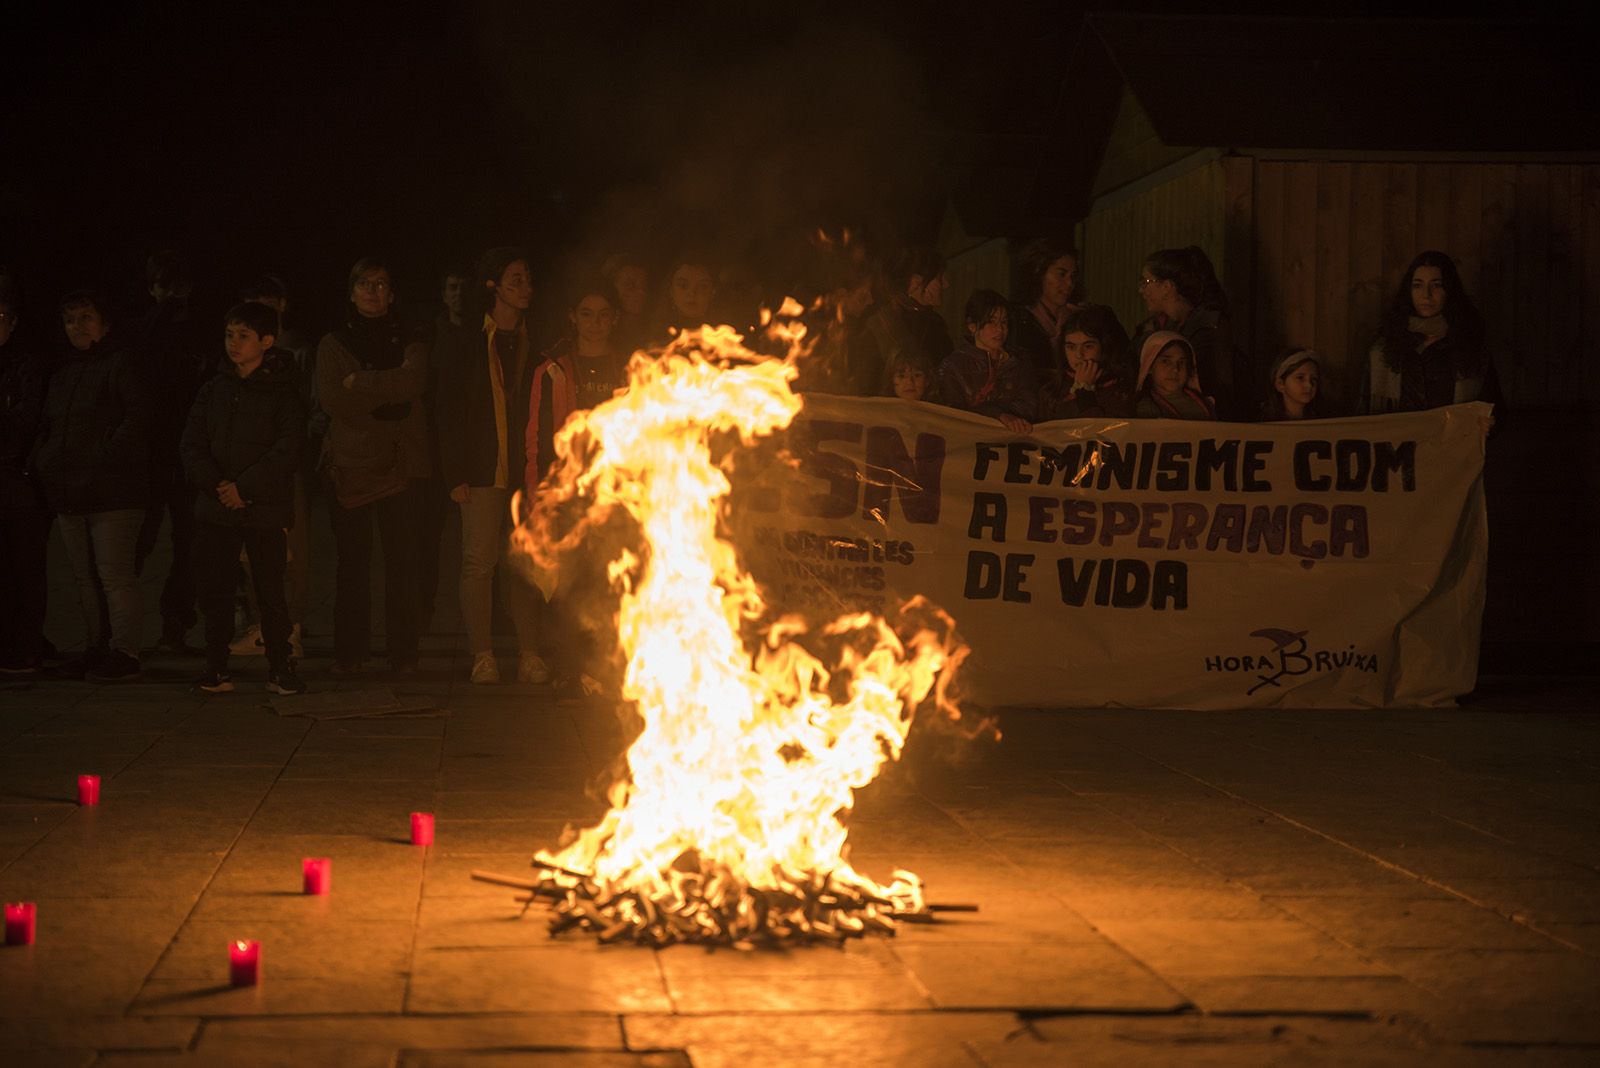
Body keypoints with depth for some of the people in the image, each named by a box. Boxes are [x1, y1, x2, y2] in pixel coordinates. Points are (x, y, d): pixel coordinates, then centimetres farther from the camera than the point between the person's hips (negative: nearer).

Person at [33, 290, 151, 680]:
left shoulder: (122, 363, -3)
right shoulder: (64, 373, 21)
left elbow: (136, 418, -13)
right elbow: (48, 427, 25)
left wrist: (104, 459, -19)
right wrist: (42, 462, 8)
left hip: (112, 491, -8)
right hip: (69, 493, 8)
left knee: (114, 573, -8)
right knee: (85, 578, 12)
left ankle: (124, 652, -5)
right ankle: (96, 646, 19)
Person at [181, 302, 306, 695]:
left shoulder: (283, 390, 0)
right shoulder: (215, 389, 12)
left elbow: (287, 449, -8)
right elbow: (191, 445, 8)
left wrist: (245, 487, -15)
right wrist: (217, 485, -9)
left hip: (265, 508, -4)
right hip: (215, 509, 4)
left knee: (271, 590, -3)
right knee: (215, 590, 3)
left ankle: (280, 668, 7)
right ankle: (216, 669, 11)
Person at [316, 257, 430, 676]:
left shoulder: (409, 342, 13)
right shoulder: (333, 345, 12)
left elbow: (414, 382, -9)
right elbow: (332, 398, -4)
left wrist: (359, 383, -8)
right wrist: (385, 393, -6)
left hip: (399, 464, 0)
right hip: (350, 464, 0)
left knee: (402, 559, -4)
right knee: (352, 560, -1)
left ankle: (403, 653, 0)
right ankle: (349, 652, 5)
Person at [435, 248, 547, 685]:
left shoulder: (534, 342, 13)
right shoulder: (464, 341, 5)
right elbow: (449, 411, 1)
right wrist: (456, 475, -7)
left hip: (526, 470, 2)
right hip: (482, 472, -2)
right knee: (480, 561, -3)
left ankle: (529, 654, 3)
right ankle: (482, 656, 3)